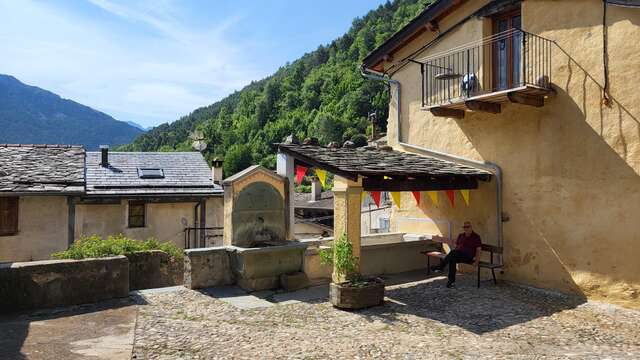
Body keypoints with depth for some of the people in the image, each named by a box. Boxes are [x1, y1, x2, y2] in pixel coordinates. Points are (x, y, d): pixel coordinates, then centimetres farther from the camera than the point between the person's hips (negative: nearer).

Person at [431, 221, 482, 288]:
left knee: (453, 252, -34)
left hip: (469, 257, -5)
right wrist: (452, 255, 2)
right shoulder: (460, 236, 19)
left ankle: (440, 267, -29)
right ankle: (452, 281, -31)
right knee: (452, 259, -33)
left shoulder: (476, 237, 4)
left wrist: (476, 261, -14)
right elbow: (456, 247, 21)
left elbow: (478, 250, -1)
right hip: (459, 255, 5)